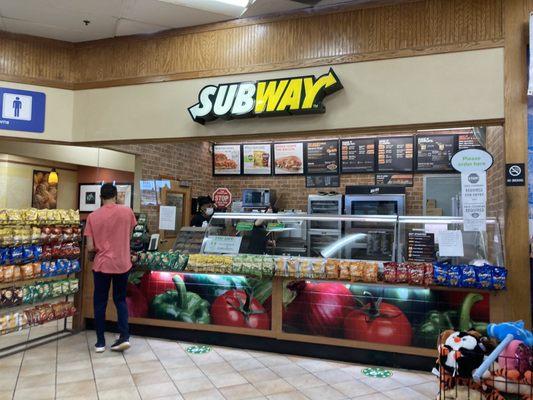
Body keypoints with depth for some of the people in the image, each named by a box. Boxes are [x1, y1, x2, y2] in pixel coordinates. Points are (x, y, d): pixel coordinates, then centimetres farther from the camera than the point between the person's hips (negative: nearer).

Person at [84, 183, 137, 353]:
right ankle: (124, 337, 7)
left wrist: (92, 255, 12)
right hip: (122, 263, 1)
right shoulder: (127, 211, -5)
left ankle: (100, 342, 18)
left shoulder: (93, 216, -7)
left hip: (102, 264, -1)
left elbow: (90, 247, -8)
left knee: (100, 303, 12)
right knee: (120, 300, 16)